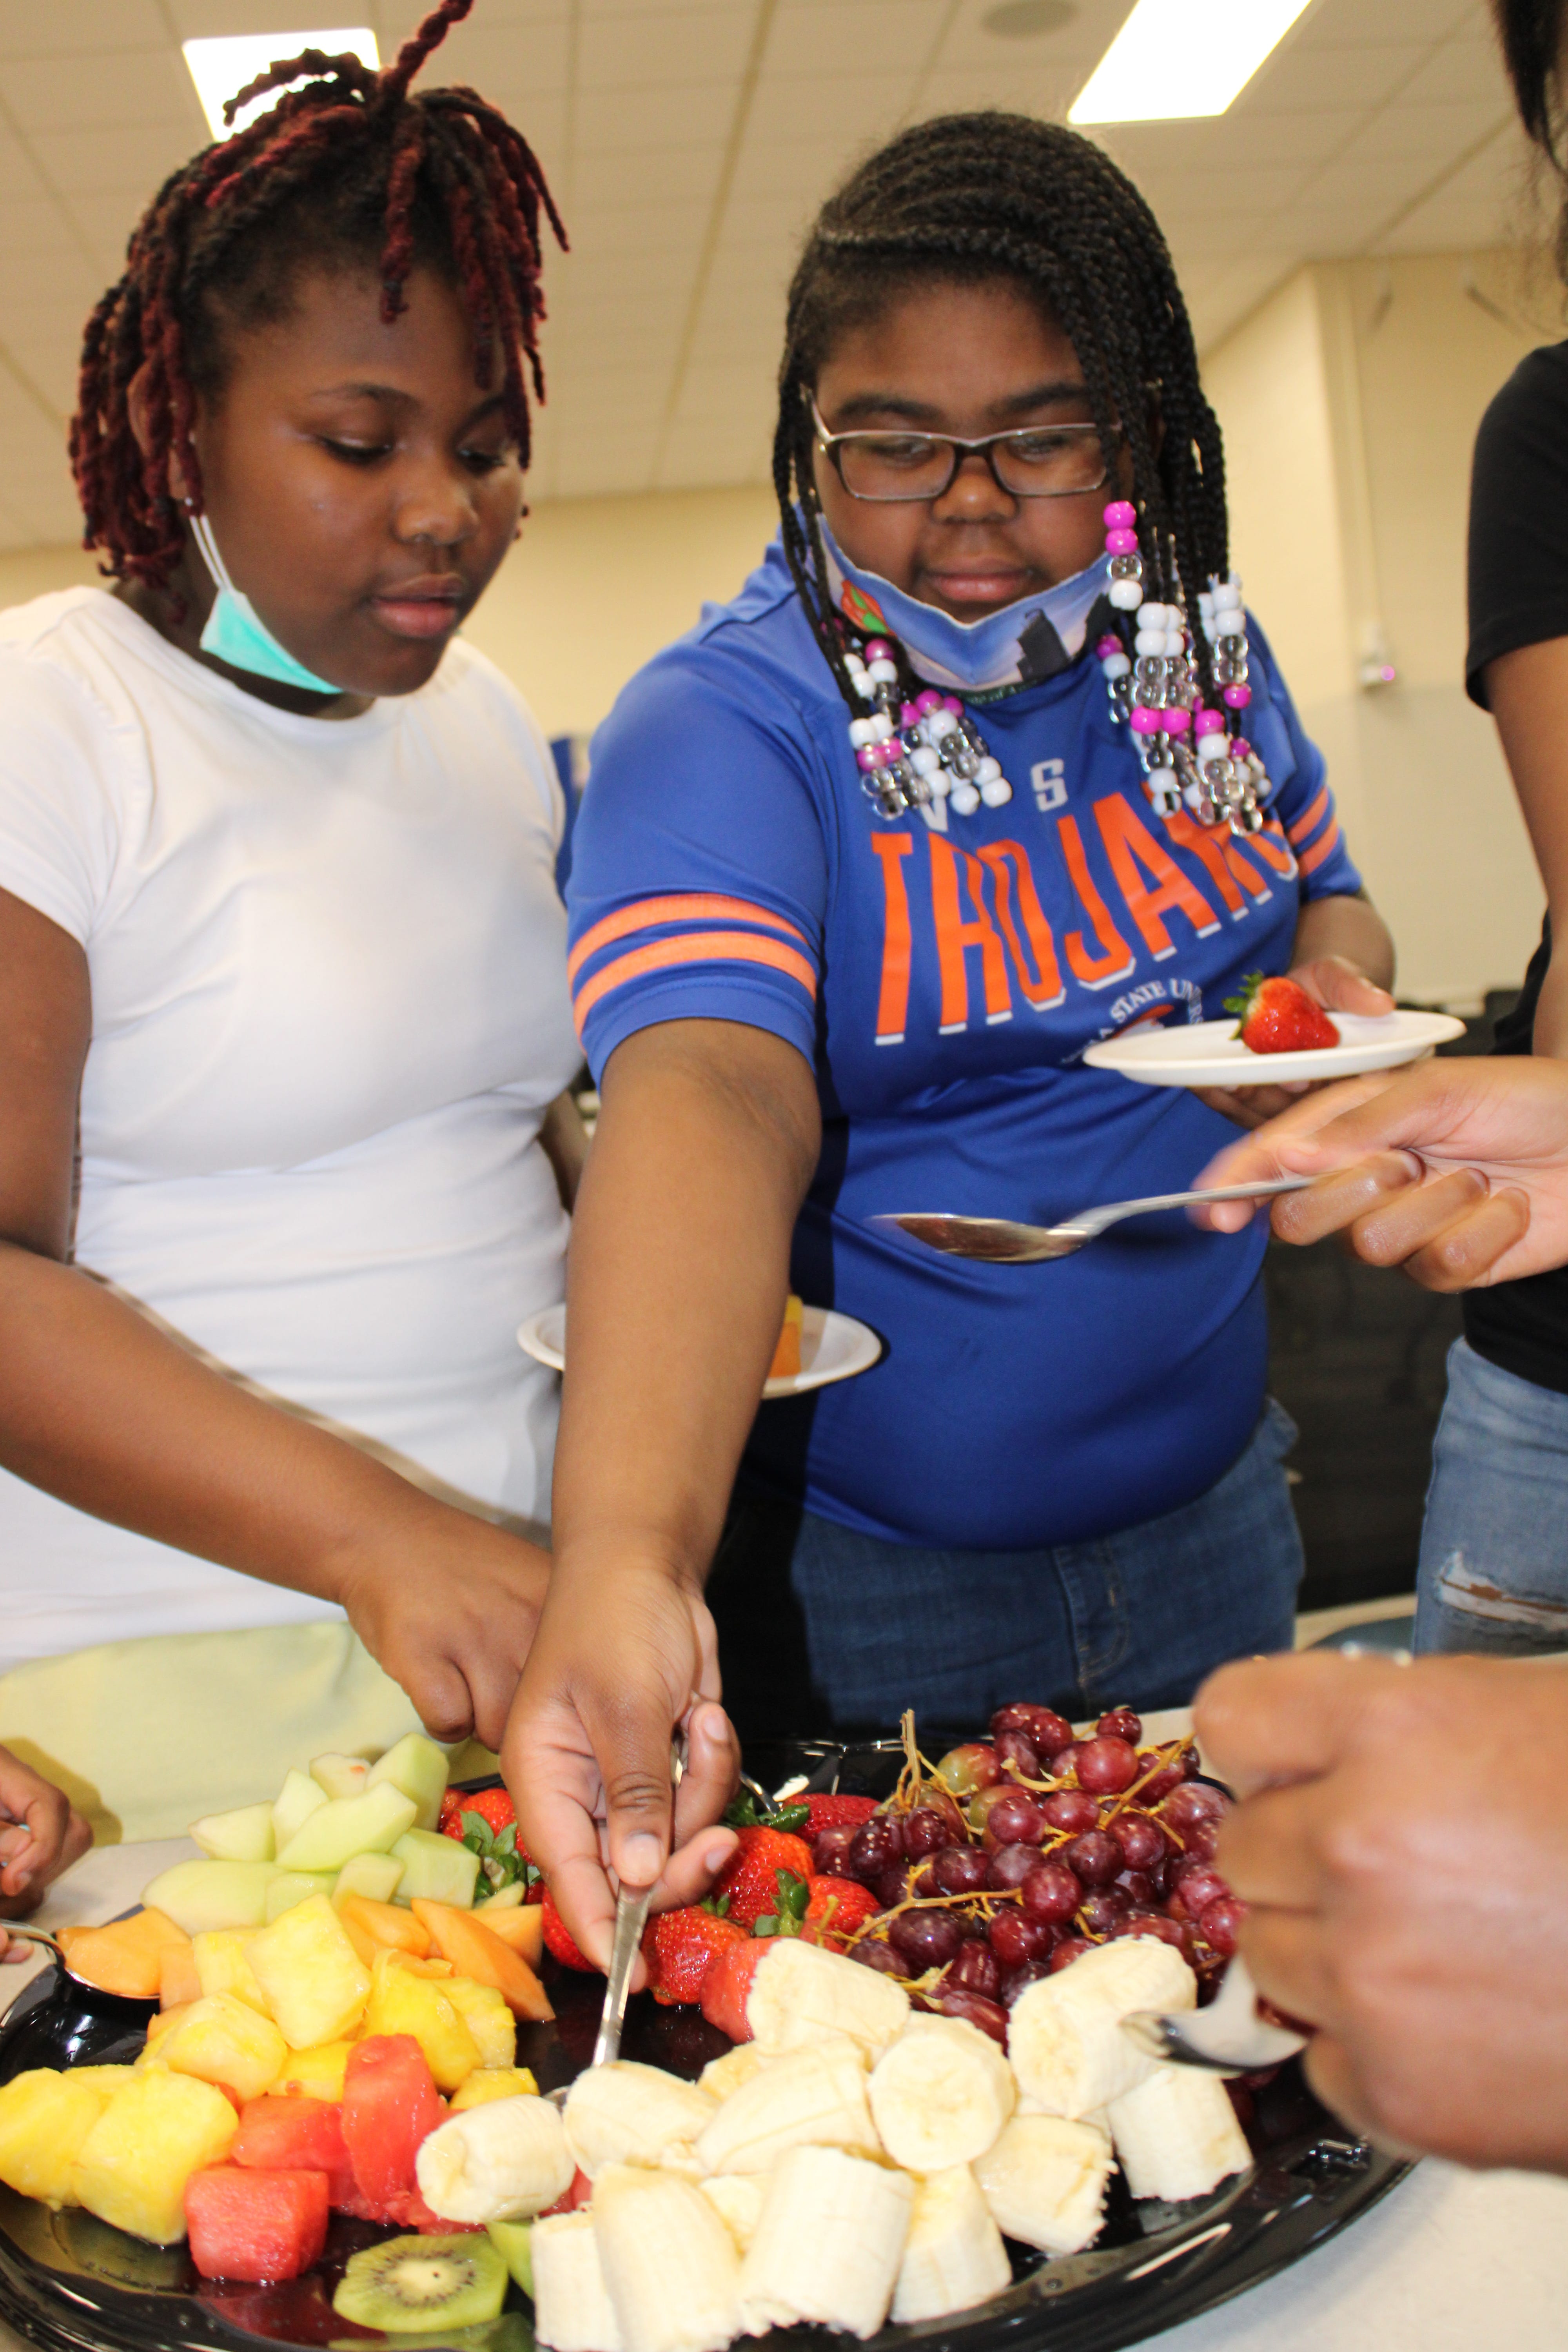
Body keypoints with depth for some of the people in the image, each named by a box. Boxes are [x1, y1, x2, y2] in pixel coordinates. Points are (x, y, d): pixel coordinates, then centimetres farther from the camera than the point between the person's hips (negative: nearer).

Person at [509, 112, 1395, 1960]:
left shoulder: (1198, 649, -1)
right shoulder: (722, 725, -19)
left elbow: (1318, 889, 17)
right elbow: (709, 1101, -36)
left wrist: (1341, 974, -8)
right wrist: (629, 1563, -51)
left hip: (1208, 1512, 5)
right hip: (864, 1579, -5)